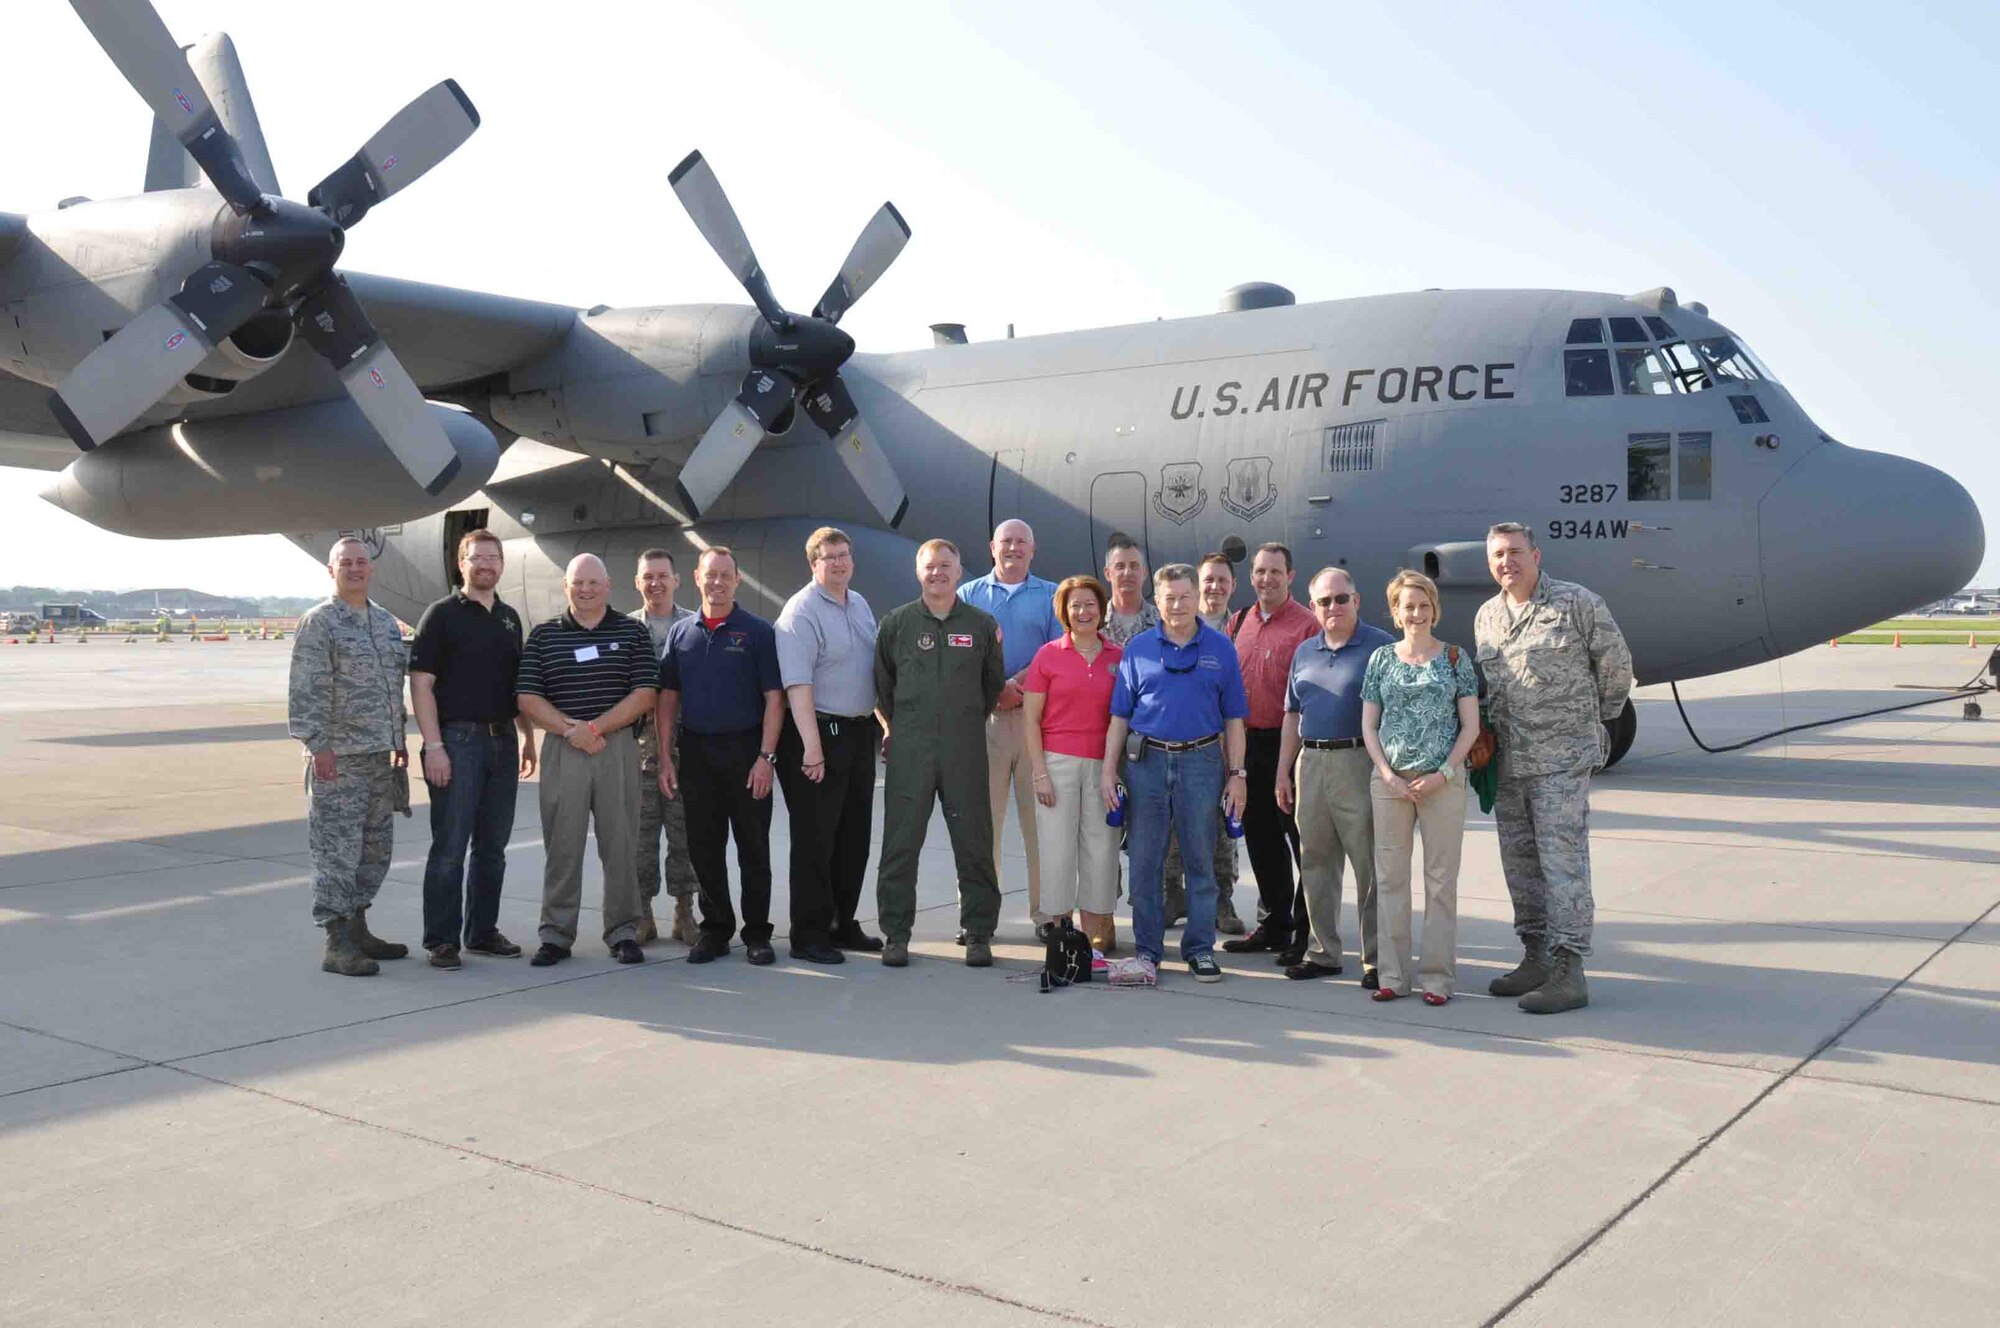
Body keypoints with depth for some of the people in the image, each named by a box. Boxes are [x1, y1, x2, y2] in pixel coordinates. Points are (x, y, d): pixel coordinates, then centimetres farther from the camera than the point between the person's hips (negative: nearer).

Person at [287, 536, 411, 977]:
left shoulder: (386, 622, 15)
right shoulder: (319, 622, -8)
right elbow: (306, 691, -14)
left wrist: (399, 740, 19)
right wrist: (318, 745, -19)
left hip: (378, 757, 8)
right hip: (338, 758, -8)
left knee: (375, 849, 13)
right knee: (337, 850, -6)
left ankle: (358, 929, 24)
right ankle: (337, 945, -2)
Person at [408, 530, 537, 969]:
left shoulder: (509, 618, 15)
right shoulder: (442, 615, -4)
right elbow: (421, 684, -9)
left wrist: (527, 736, 18)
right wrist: (433, 745, -16)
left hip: (502, 741, 6)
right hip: (458, 739, -6)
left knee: (493, 846, 11)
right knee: (449, 847, -4)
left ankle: (482, 931, 20)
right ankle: (441, 939, 2)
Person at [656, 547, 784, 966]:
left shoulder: (758, 632, -1)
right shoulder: (681, 633, 9)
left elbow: (773, 699, -4)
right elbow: (667, 698, 10)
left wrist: (766, 757, -12)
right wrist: (665, 758, 3)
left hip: (745, 750, -3)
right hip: (695, 751, 3)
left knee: (753, 849, 2)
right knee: (705, 849, 8)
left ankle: (757, 934, 12)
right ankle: (715, 928, 20)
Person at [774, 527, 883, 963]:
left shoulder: (860, 605, 14)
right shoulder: (801, 611, -12)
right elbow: (797, 685, -20)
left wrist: (885, 724, 18)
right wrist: (812, 747, -26)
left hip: (860, 732, 8)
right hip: (818, 733, -8)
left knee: (854, 837, 13)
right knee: (815, 838, -3)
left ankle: (843, 924, 25)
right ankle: (808, 935, 4)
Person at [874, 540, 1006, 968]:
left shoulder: (982, 624, 7)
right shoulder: (896, 622, 6)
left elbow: (994, 683, 18)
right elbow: (881, 684, 15)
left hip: (966, 750, 0)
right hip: (909, 751, 0)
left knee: (974, 845, 3)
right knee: (900, 844, 1)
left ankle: (978, 935, 12)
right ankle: (896, 934, 10)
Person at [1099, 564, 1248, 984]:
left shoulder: (1220, 648, 5)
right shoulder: (1139, 648, 6)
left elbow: (1233, 718, 5)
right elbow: (1120, 714, 7)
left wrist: (1236, 775, 1)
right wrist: (1108, 768, 0)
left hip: (1201, 761, -1)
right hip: (1147, 760, 1)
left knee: (1200, 860, 5)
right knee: (1145, 860, 5)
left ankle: (1200, 948, 15)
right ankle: (1147, 948, 15)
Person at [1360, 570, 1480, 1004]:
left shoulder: (1455, 657, 3)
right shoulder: (1381, 659, 8)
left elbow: (1470, 726, 1)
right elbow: (1369, 726, 7)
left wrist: (1443, 774, -9)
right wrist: (1388, 774, -5)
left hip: (1443, 783, -2)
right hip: (1389, 781, 2)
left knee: (1441, 880, 2)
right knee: (1390, 878, 5)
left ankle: (1438, 976, 9)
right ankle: (1394, 975, 13)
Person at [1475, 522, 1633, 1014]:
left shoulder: (1576, 602, -5)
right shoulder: (1487, 617, 13)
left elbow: (1616, 663, 2)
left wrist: (1597, 715, 12)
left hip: (1562, 757, -6)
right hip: (1508, 760, 7)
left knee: (1562, 861, -8)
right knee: (1520, 863, 11)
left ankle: (1569, 971, -5)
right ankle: (1536, 959, 22)